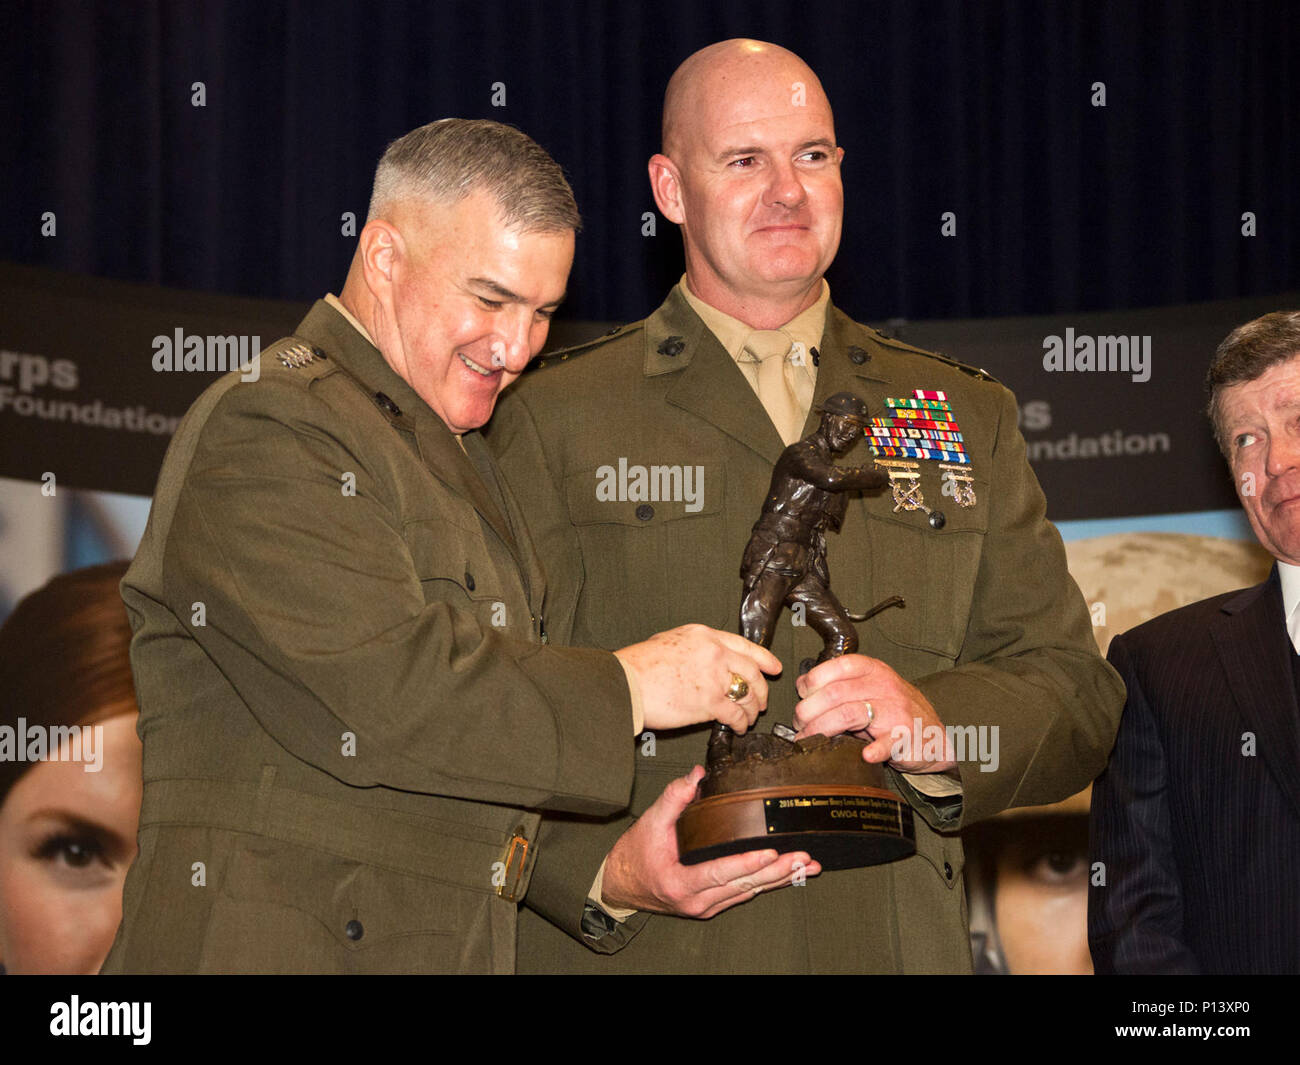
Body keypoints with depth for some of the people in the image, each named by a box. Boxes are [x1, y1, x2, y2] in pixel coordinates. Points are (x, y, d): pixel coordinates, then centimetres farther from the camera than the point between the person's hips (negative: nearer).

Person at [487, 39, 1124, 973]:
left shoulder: (969, 418, 14)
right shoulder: (555, 419, 5)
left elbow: (1077, 699, 8)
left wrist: (934, 725, -12)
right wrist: (604, 871, -18)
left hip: (895, 942, 3)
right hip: (631, 950, -2)